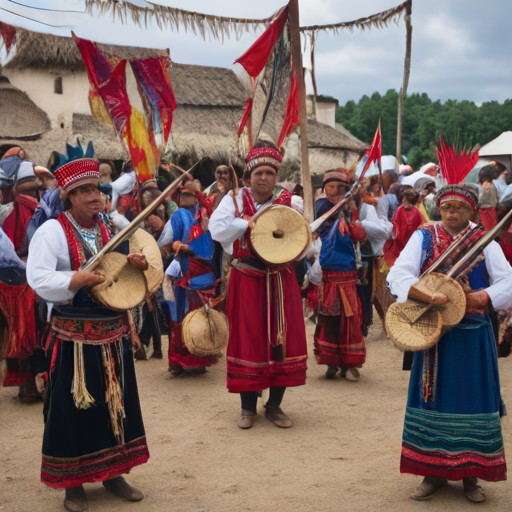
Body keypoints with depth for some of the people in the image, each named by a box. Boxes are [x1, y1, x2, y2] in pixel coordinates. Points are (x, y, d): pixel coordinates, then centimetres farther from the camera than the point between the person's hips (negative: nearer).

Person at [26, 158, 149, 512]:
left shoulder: (111, 229, 10)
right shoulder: (52, 231, -8)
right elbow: (39, 280, -17)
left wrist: (136, 265, -5)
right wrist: (76, 280, -29)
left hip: (113, 333, 6)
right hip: (74, 337, -6)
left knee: (117, 401, 12)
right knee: (75, 406, 1)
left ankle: (113, 472, 28)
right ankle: (73, 483, 16)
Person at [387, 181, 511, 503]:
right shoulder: (424, 237, 1)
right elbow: (399, 275, -12)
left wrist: (483, 298, -19)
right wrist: (429, 297, -26)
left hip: (474, 336, 0)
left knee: (473, 400, 4)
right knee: (434, 398, 5)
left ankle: (471, 474, 18)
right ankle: (434, 472, 18)